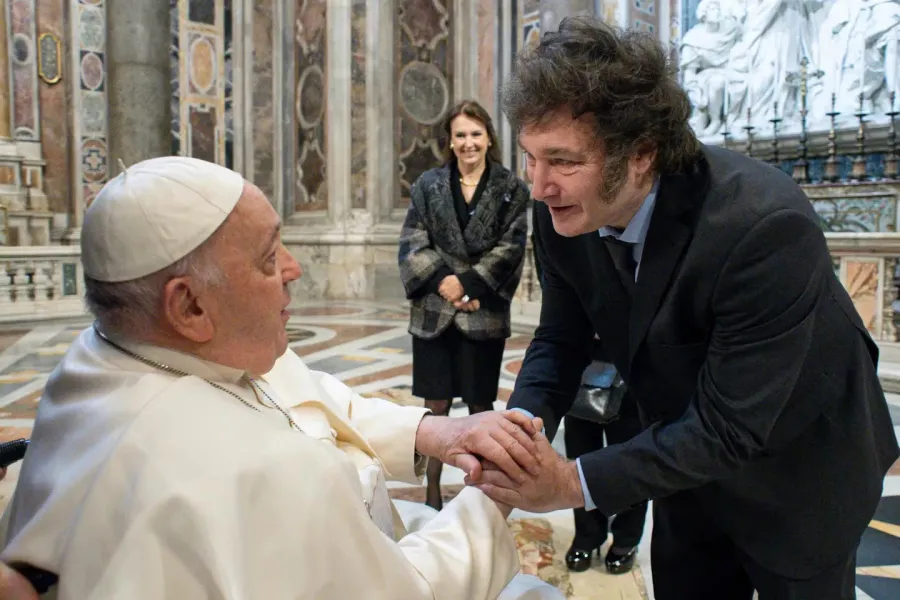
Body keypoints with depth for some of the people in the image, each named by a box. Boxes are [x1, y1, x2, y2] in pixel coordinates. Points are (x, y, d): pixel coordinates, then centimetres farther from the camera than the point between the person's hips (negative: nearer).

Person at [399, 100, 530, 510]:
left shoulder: (512, 189, 3)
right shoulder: (428, 185, 6)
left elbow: (510, 249, -5)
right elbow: (412, 244, 0)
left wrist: (468, 284, -15)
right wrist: (443, 281, -15)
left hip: (485, 314, -1)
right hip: (434, 311, 1)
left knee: (480, 406, 8)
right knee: (436, 406, 6)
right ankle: (432, 492, 19)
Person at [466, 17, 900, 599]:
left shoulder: (766, 226, -36)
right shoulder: (565, 212, -19)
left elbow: (730, 428, -32)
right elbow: (560, 339, -7)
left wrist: (575, 482, -36)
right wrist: (524, 423, -26)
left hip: (799, 468, -4)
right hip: (687, 457, 5)